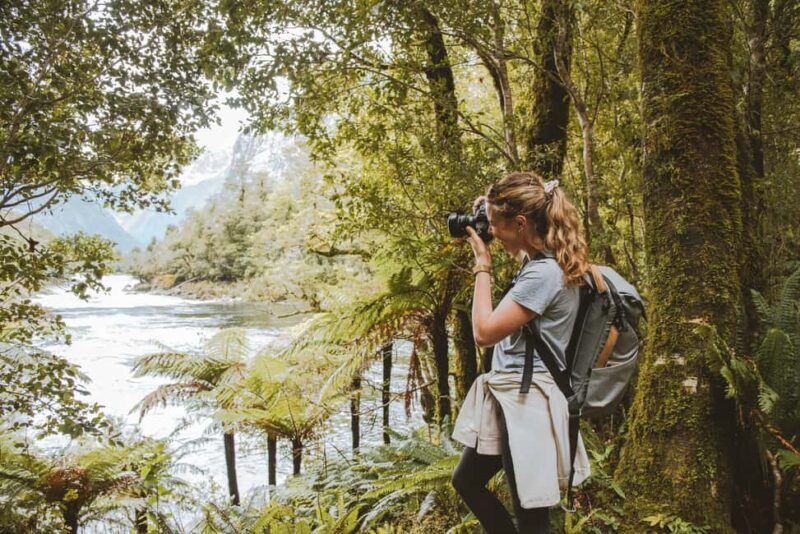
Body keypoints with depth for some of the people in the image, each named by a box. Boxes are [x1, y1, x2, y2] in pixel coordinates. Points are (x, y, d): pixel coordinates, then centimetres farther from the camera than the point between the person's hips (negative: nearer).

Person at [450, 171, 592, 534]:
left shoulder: (544, 274, -23)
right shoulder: (538, 260, 6)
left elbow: (484, 333, -20)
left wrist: (482, 263, -12)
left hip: (527, 400, -10)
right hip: (508, 393, 10)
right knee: (466, 481, 23)